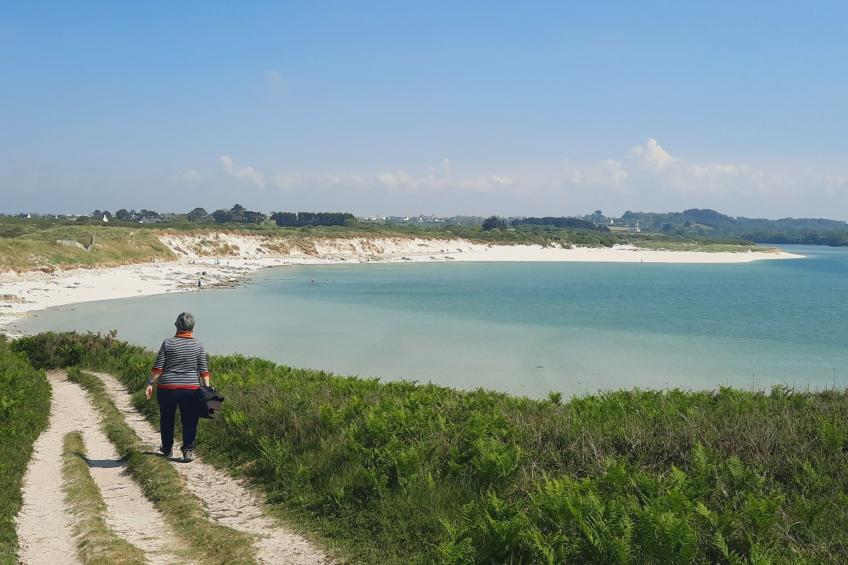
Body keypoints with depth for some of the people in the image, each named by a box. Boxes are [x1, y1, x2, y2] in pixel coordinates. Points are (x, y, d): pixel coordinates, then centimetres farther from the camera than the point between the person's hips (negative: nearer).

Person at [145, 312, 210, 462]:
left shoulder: (168, 343, -2)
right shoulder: (198, 346, 1)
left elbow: (157, 368, -4)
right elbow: (204, 371, -2)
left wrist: (150, 384, 3)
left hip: (167, 388, 0)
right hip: (191, 388, 0)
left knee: (167, 419, 16)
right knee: (189, 421, 8)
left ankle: (167, 449, 29)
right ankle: (188, 451, 2)